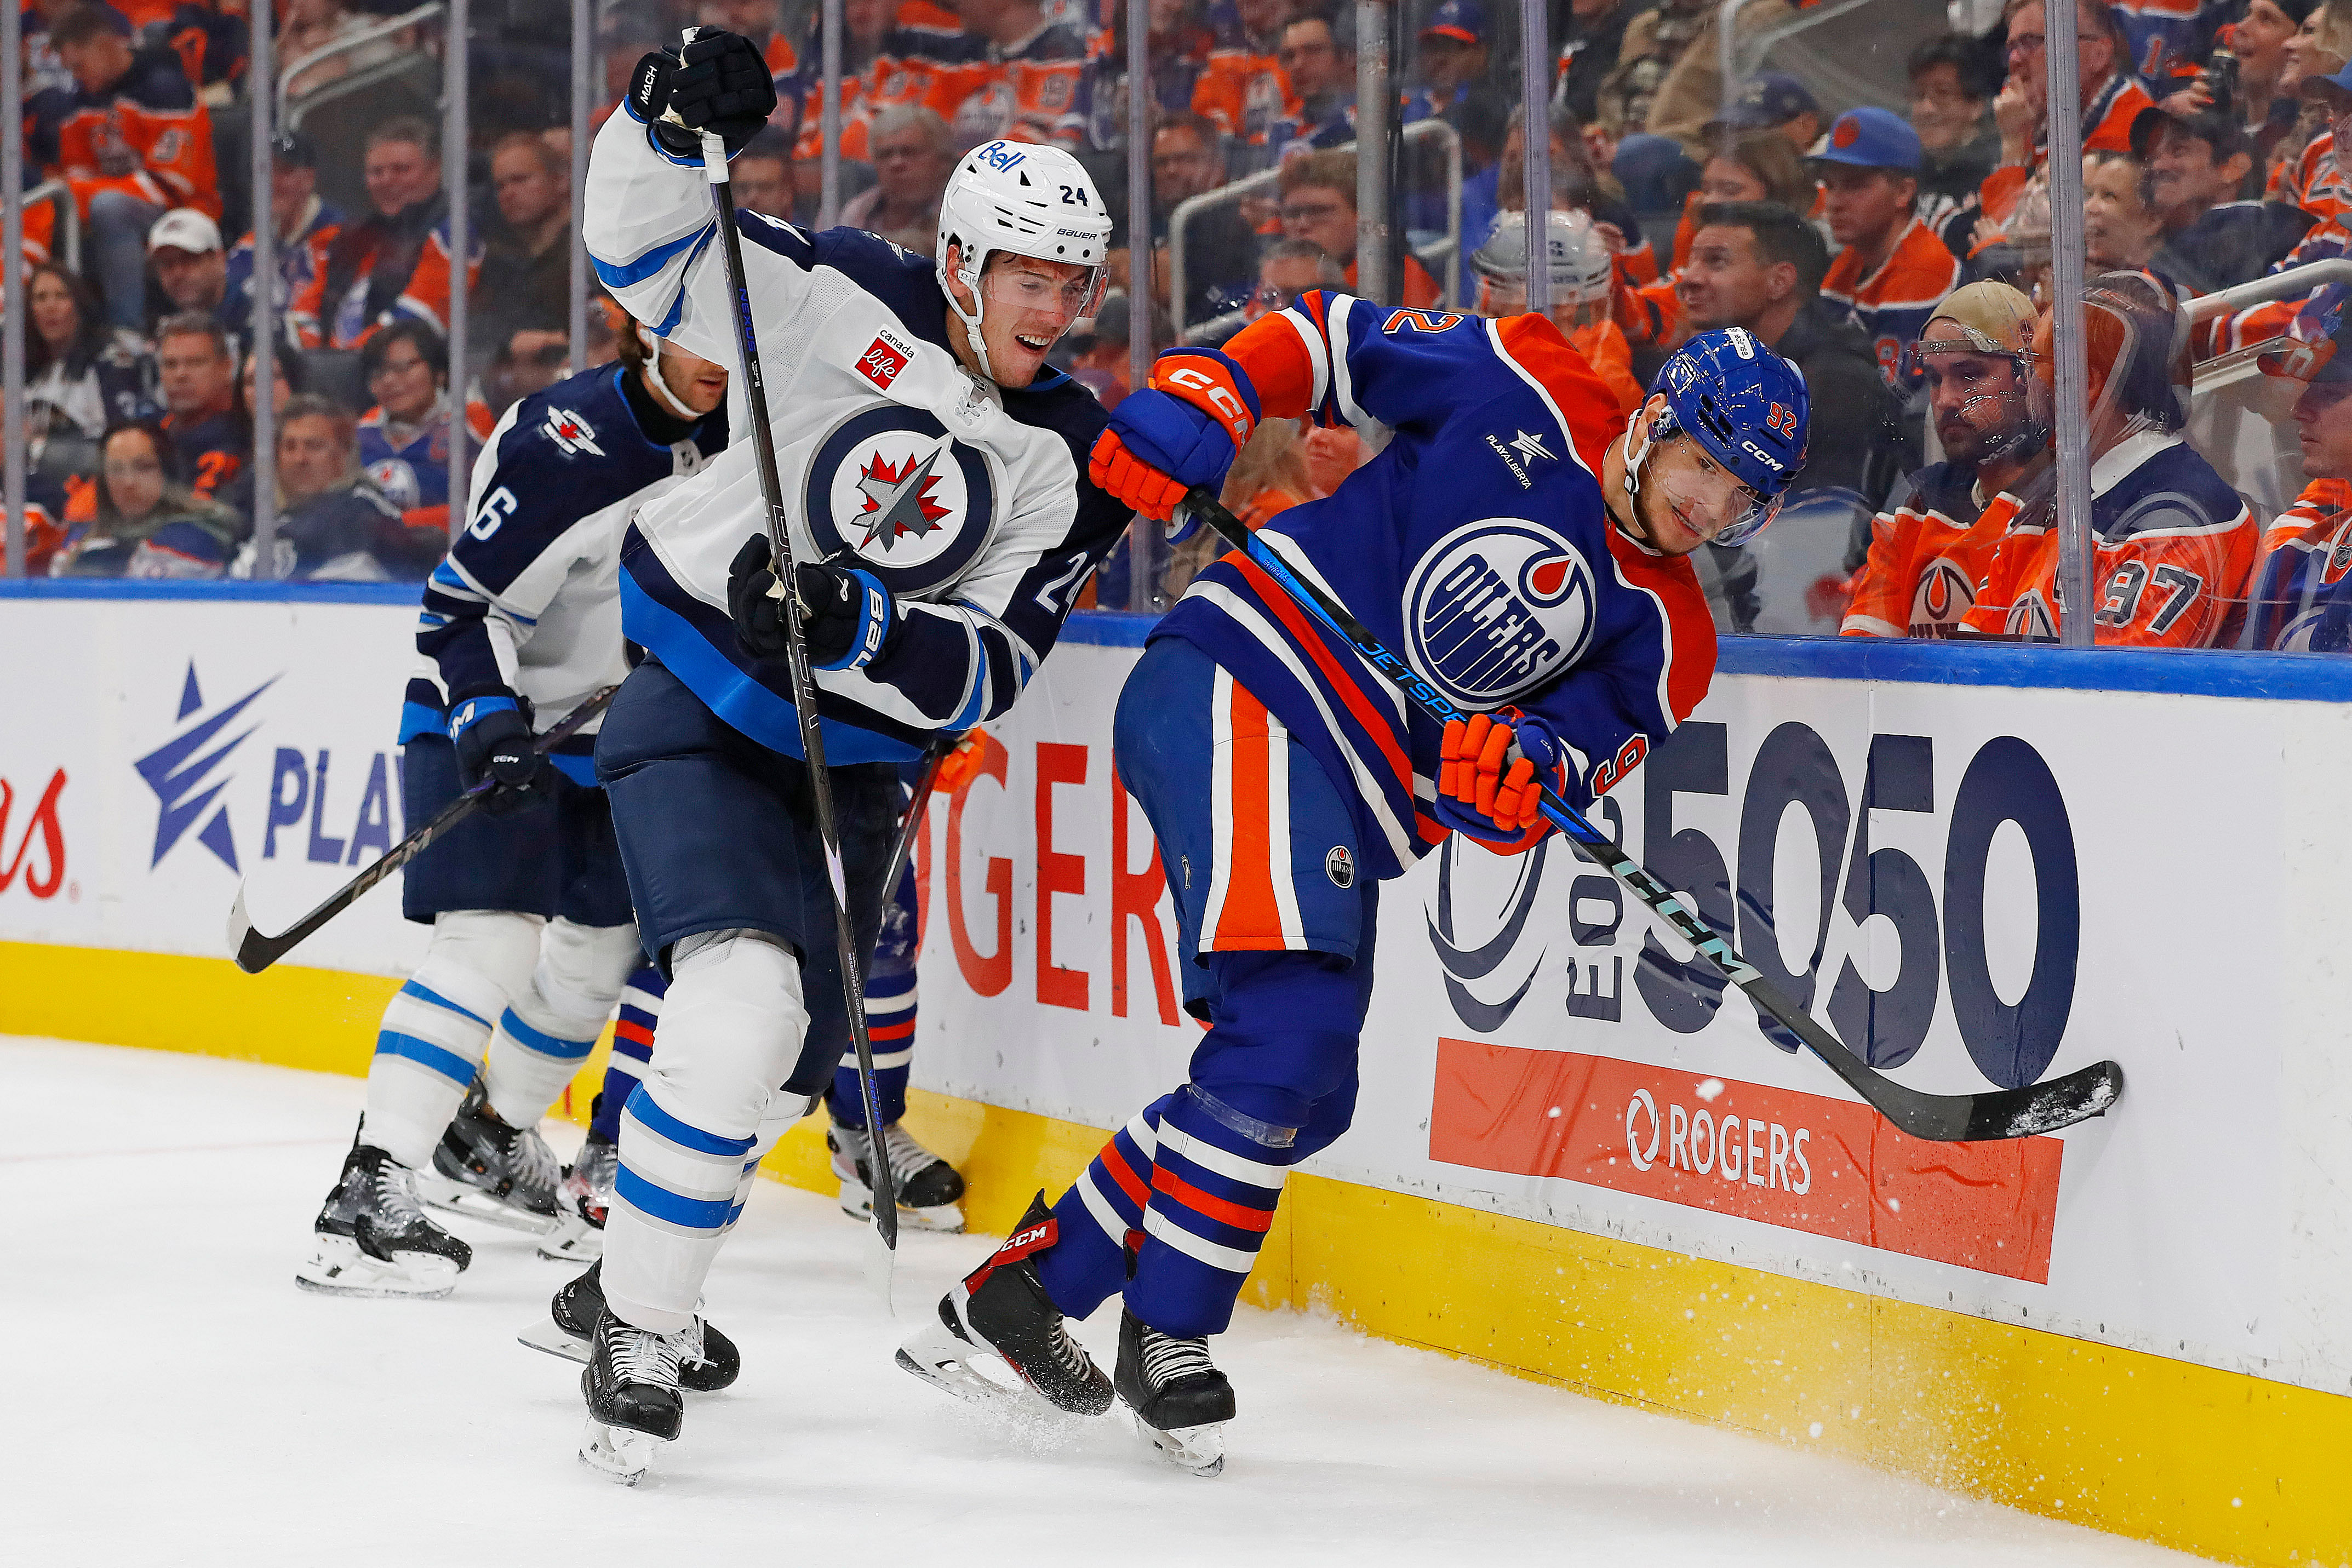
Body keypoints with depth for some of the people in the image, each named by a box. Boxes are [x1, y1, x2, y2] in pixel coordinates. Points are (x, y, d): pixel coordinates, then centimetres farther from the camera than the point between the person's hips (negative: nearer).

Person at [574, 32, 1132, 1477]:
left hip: (851, 749, 5)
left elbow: (980, 674, -11)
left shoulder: (1074, 463, -3)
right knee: (741, 1003, -24)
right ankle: (637, 1335, -15)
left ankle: (637, 1239, 38)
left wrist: (854, 625, -29)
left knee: (790, 1062, 9)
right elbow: (644, 249, -11)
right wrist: (670, 124, -30)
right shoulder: (844, 304, -10)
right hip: (694, 695, -5)